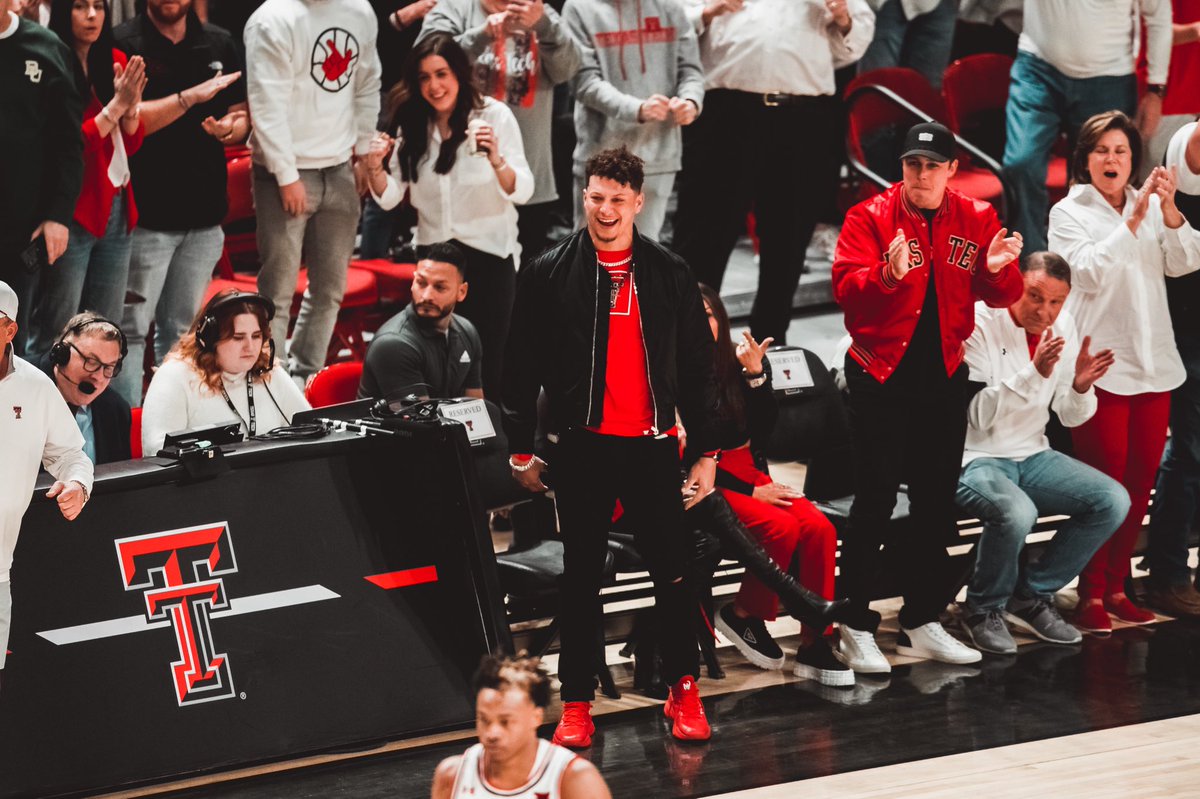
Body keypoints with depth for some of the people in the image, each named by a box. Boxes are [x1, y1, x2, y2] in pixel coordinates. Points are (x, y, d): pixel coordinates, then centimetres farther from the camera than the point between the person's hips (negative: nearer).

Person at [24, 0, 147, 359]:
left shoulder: (116, 61, 10)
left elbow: (131, 143, 10)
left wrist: (131, 105, -9)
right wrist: (115, 105, -18)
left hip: (116, 207, 7)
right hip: (72, 212, -7)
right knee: (55, 334, -7)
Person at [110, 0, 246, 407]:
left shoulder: (219, 44, 10)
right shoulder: (124, 44, -6)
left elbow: (242, 115, 15)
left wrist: (230, 127, -8)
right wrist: (191, 97, -21)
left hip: (204, 216, 5)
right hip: (147, 217, -5)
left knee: (181, 328, 12)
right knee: (131, 328, -4)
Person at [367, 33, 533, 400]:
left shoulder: (494, 115, -9)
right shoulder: (413, 125, 2)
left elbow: (522, 191, -15)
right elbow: (390, 198, 4)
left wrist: (497, 161, -35)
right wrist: (375, 169, -17)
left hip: (489, 256, -3)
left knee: (486, 365, -4)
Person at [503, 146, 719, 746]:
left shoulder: (669, 274, 5)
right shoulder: (548, 274, 0)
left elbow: (696, 367, 8)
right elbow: (521, 367, 4)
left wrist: (706, 451, 6)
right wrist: (521, 450, 4)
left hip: (653, 445, 1)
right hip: (583, 447, -1)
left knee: (672, 571, 2)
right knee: (581, 577, 5)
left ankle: (683, 691, 16)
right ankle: (576, 703, 12)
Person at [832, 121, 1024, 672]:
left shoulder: (976, 220, 5)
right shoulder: (870, 217, -7)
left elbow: (1002, 298, 5)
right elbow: (847, 289, -18)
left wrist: (998, 270, -17)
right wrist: (888, 274, -37)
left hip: (944, 374, 5)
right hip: (882, 377, -5)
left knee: (936, 503, 10)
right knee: (875, 502, -6)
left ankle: (922, 622, 20)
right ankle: (855, 627, -1)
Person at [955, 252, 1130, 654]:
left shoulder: (1063, 327, 4)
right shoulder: (979, 323, -16)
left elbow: (1070, 416, 8)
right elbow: (978, 416, -24)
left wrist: (1081, 387, -15)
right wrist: (1034, 372, -34)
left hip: (1032, 455, 7)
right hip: (976, 457, -7)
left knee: (1113, 501, -12)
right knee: (1016, 512, -37)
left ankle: (1032, 596, 3)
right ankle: (984, 609, -8)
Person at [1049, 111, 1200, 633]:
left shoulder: (1151, 207, 10)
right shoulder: (1069, 213, -1)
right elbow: (1091, 273, -15)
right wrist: (1133, 222, -22)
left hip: (1152, 363, 5)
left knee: (1141, 479, 6)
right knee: (1103, 480, -8)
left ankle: (1116, 586, 16)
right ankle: (1091, 594, -2)